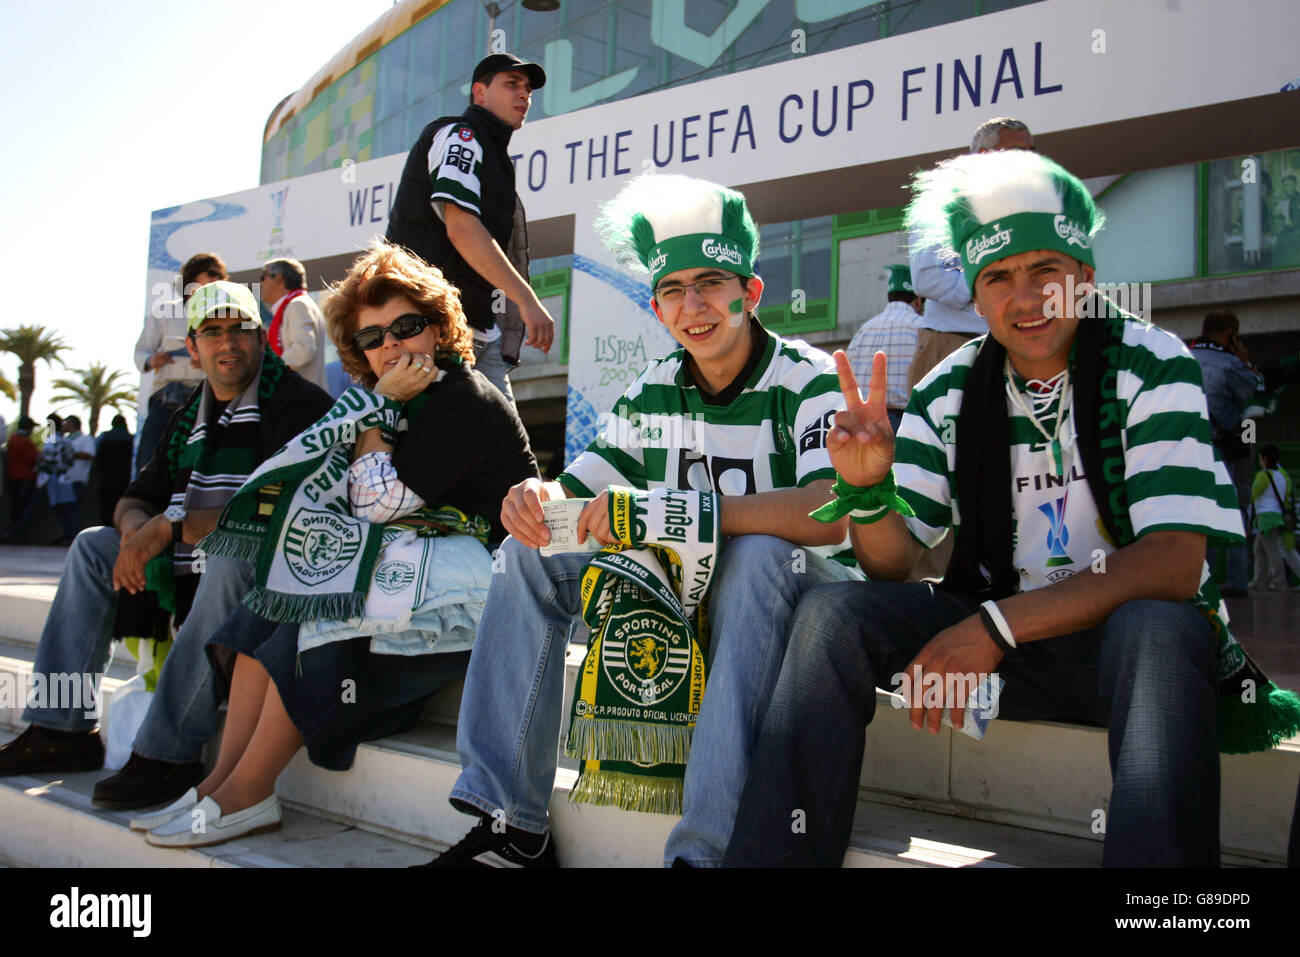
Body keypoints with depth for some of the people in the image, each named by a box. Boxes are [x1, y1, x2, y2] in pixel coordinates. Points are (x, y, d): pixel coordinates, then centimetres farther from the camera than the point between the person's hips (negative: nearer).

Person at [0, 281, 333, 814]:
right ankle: (59, 729, 3)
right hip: (190, 584, 9)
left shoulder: (297, 404, -11)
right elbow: (136, 499, 21)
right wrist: (136, 525, -5)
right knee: (93, 546, 8)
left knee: (231, 558, -38)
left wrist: (174, 525, -19)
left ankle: (168, 754, -34)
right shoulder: (191, 420, 14)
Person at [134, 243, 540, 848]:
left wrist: (382, 405, -10)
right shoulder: (413, 400, 16)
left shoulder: (464, 401, -14)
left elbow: (377, 502, -18)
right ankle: (223, 781, -8)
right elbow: (364, 505, 13)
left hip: (478, 582, -10)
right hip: (427, 567, 10)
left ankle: (245, 794, -12)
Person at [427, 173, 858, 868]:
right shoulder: (651, 393, 4)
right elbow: (579, 490, 7)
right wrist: (537, 496, -19)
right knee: (530, 552, -7)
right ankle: (508, 822, -9)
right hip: (680, 587, 6)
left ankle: (706, 849, -37)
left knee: (759, 553, -37)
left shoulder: (810, 382, -14)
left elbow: (827, 516, -31)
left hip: (789, 589, -5)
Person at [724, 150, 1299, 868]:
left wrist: (996, 624, -28)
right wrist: (867, 487, -24)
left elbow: (1175, 561, -20)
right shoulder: (952, 391, 1)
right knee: (832, 612, -18)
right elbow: (894, 566, -2)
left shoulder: (1150, 367, -9)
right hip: (999, 638, 4)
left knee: (1158, 630, -37)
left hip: (1133, 629, -3)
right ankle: (769, 855, -11)